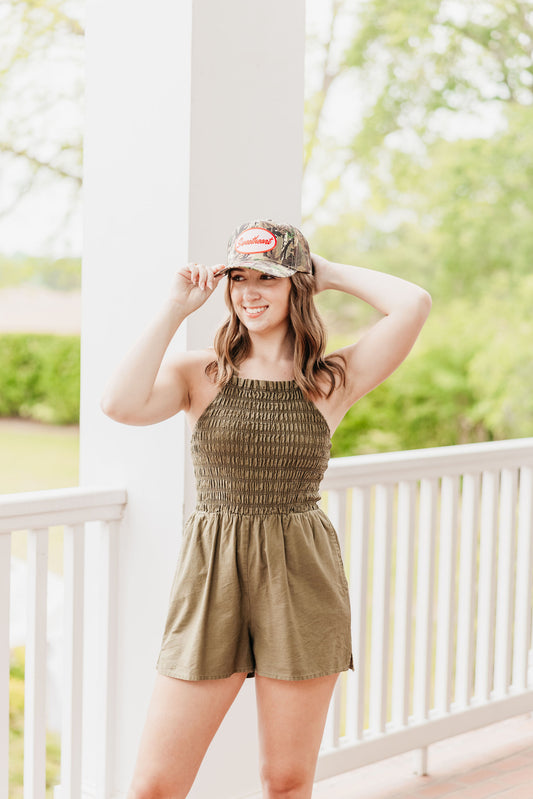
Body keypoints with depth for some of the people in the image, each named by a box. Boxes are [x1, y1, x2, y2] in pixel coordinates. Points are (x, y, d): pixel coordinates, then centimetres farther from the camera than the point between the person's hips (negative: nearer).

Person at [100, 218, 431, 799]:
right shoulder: (198, 374, 3)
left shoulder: (334, 380, 2)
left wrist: (332, 274, 2)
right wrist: (176, 309, -9)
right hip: (211, 576, 0)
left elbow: (414, 305, -12)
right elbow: (121, 404, -17)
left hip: (302, 582, 0)